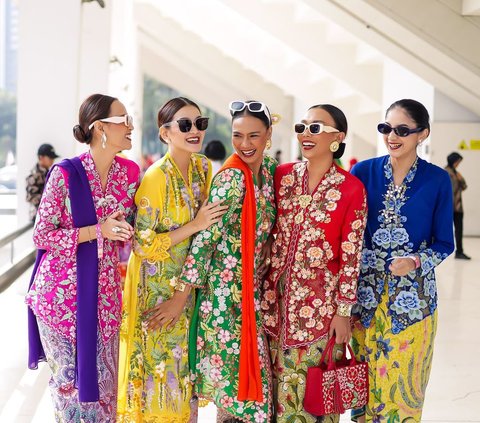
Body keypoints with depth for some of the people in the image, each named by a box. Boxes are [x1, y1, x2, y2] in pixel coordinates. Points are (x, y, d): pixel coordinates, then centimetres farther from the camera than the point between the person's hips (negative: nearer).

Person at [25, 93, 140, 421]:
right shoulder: (65, 174, -12)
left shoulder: (130, 172, 3)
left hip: (104, 292, 4)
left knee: (102, 378, 9)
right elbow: (41, 236, -11)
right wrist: (97, 230, -19)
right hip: (62, 292, -4)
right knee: (69, 378, 7)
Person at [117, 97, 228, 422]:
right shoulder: (156, 177, -21)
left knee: (181, 363, 16)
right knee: (157, 362, 4)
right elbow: (143, 245, -21)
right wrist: (195, 226, -22)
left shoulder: (203, 167, -1)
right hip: (155, 288, -6)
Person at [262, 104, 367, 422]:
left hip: (320, 300, -3)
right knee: (280, 380, 12)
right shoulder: (283, 175, 2)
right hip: (277, 295, 4)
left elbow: (351, 256, -8)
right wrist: (264, 289, 7)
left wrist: (343, 311, -7)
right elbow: (267, 232, 8)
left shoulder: (351, 189, -9)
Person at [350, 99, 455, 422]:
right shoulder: (363, 172, -3)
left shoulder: (437, 180, -5)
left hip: (413, 295, -1)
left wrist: (416, 261, -19)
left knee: (403, 380, 9)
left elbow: (444, 243, 0)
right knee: (365, 379, 11)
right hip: (366, 291, 1)